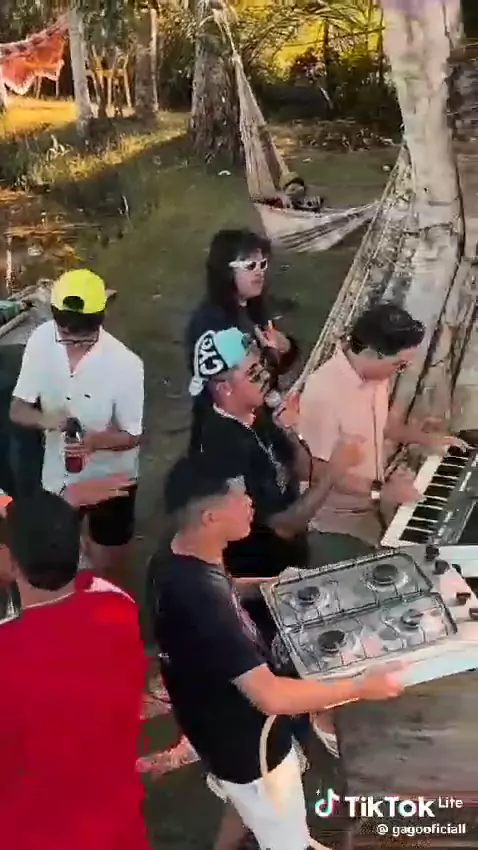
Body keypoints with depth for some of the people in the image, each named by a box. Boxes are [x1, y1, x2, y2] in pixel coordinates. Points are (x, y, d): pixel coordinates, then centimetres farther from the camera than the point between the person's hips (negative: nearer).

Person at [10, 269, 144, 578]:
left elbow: (133, 436, -17)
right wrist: (44, 419, -32)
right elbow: (17, 409, -8)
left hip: (109, 481, -3)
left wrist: (95, 440, -38)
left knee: (106, 573, 17)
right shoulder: (41, 340, -17)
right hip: (57, 477, 4)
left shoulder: (125, 364, -28)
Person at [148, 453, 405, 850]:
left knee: (247, 804, 35)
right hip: (246, 744, -9)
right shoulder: (202, 600, -39)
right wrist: (361, 686, -29)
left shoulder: (175, 560, -9)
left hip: (220, 725, 9)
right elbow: (270, 696, -38)